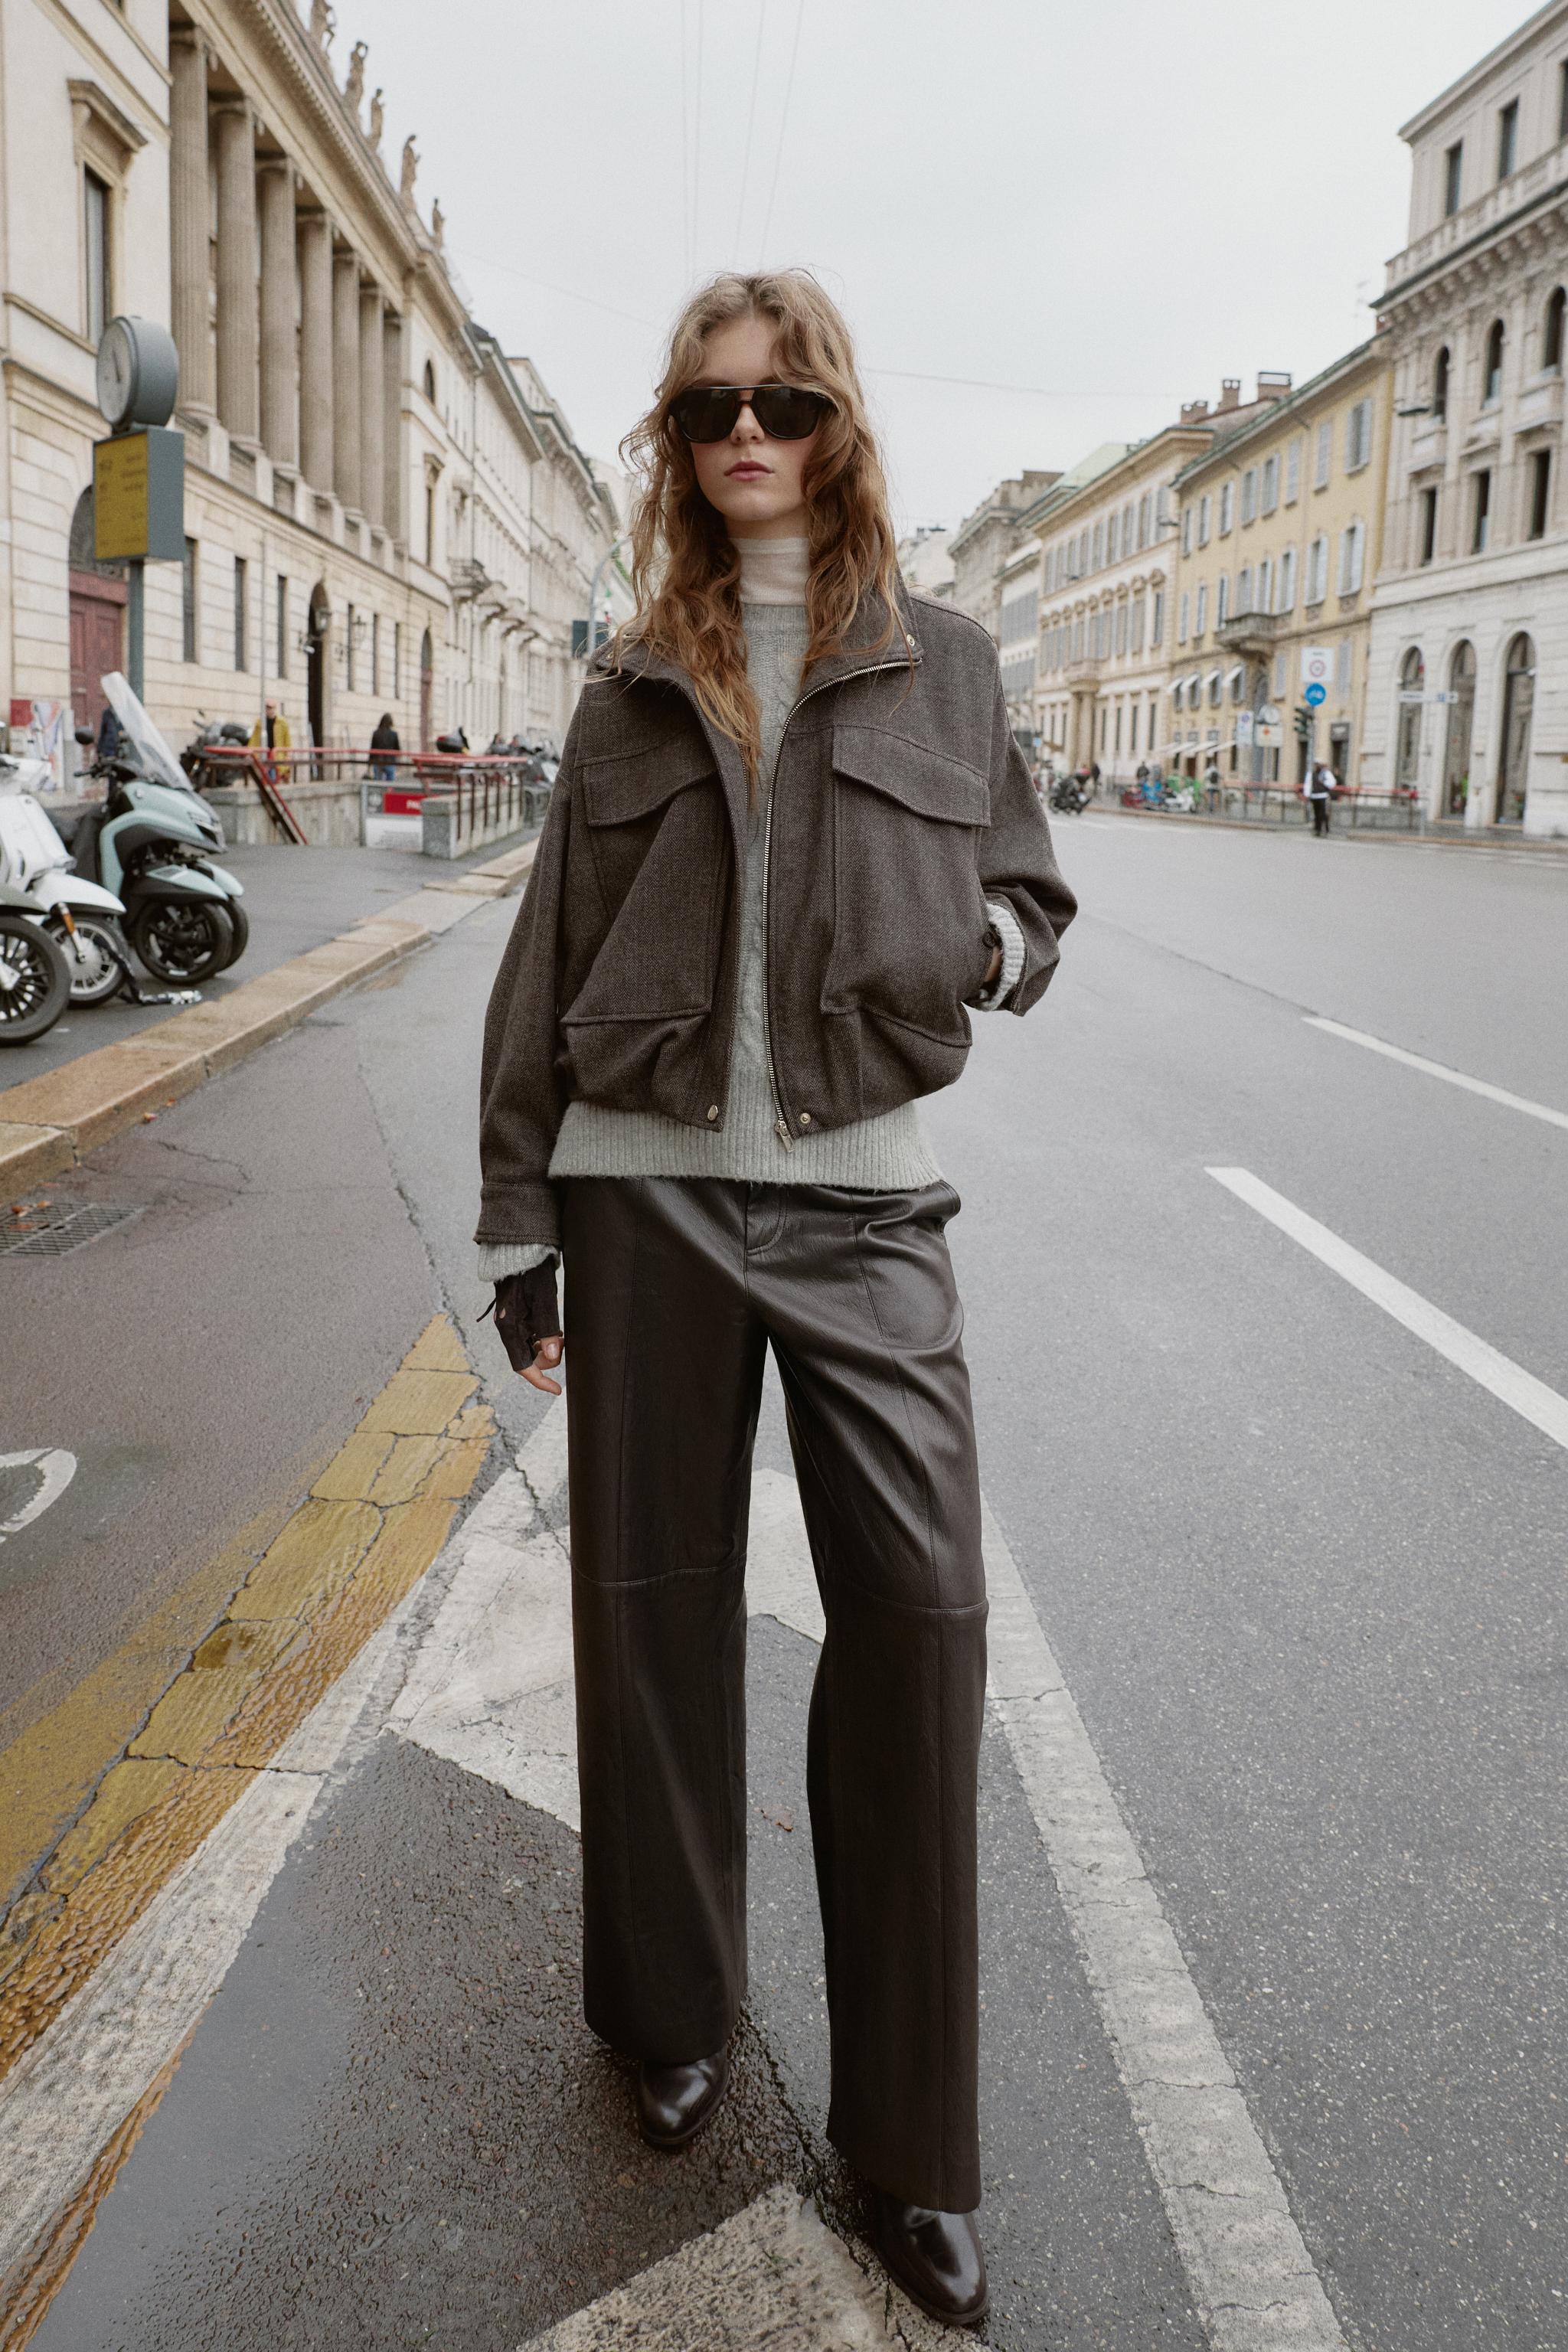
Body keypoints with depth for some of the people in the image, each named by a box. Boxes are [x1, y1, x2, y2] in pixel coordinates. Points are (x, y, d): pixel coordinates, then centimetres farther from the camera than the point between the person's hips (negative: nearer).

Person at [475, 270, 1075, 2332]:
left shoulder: (944, 663, 8)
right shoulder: (634, 686, 9)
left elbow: (1032, 900, 14)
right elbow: (548, 964, 9)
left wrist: (986, 941, -11)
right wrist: (517, 1223, 6)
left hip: (862, 1194, -1)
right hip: (646, 1184, 1)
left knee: (921, 1603, -7)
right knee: (655, 1602, 7)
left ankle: (914, 2136, 10)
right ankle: (675, 2016, 30)